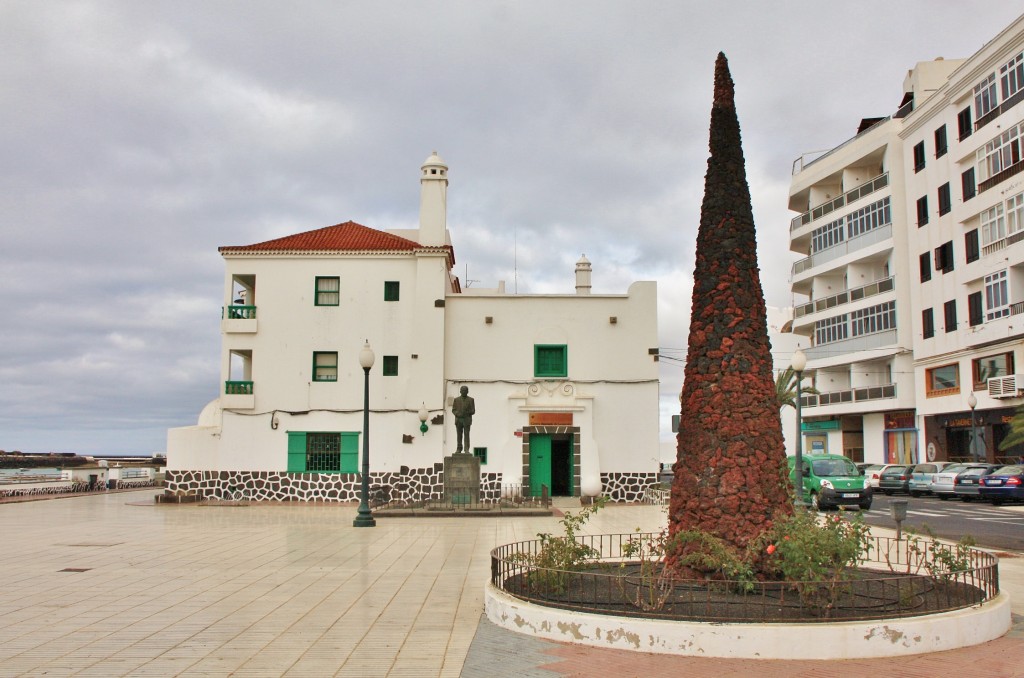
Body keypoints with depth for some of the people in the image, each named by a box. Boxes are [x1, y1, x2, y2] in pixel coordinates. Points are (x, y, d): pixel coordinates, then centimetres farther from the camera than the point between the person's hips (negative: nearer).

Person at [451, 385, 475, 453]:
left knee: (466, 435, -8)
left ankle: (467, 450, -8)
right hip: (458, 420, 2)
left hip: (467, 420, -2)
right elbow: (453, 410, 4)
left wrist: (468, 412, -21)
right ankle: (459, 449, 12)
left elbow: (473, 411, -1)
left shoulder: (471, 400, 2)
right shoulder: (456, 400, 6)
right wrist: (458, 414, -16)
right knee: (459, 435, 4)